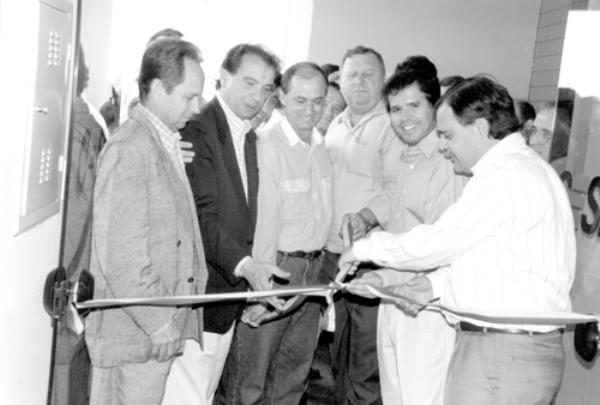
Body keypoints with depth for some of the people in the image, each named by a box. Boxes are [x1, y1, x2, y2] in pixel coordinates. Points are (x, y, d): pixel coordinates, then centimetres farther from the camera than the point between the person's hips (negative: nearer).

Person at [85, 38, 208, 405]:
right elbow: (119, 257, -20)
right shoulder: (129, 149, -16)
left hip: (175, 331, 8)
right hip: (138, 337, -8)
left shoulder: (169, 144, 13)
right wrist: (159, 324, -15)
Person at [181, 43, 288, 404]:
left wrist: (252, 273, 9)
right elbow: (202, 215, -21)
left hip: (231, 292, 8)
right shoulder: (198, 129, -14)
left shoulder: (250, 136, 14)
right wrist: (244, 264, -31)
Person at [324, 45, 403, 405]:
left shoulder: (392, 126, -7)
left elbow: (398, 188, -14)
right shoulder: (336, 126, 15)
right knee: (340, 351, 19)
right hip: (333, 253, 7)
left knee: (368, 360, -5)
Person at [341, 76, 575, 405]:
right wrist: (437, 285, 9)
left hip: (503, 355, -10)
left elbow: (434, 244, -14)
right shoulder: (527, 168, 17)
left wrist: (365, 248, 1)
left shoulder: (502, 176, -16)